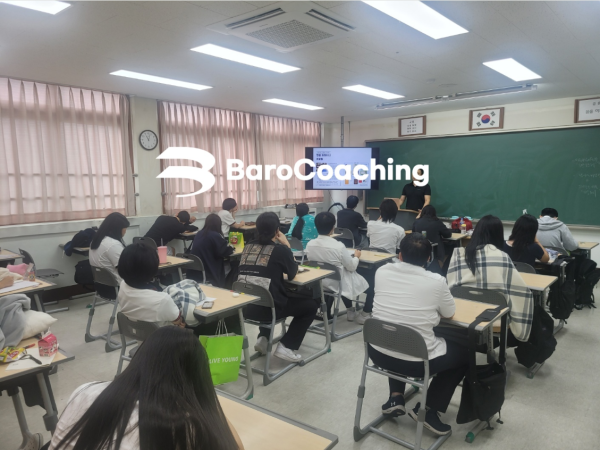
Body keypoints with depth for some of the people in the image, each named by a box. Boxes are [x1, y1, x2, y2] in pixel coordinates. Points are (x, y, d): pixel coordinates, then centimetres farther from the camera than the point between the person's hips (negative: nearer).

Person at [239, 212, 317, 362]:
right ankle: (286, 346, 9)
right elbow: (292, 274, 7)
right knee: (310, 305, 14)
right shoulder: (280, 249, -9)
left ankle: (263, 339, 24)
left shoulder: (248, 247, 7)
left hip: (245, 306, 6)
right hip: (267, 307, -6)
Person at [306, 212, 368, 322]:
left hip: (317, 282, 5)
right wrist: (356, 256, 10)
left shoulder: (310, 244, -13)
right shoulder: (339, 246, -26)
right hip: (336, 283, -5)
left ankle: (350, 310, 43)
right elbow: (352, 267, -12)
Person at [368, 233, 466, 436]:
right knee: (464, 351, 20)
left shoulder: (382, 272, -4)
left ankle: (395, 398, 28)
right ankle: (428, 409, 18)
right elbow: (449, 314, 6)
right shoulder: (436, 281, -14)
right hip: (416, 362, -4)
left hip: (378, 353, 4)